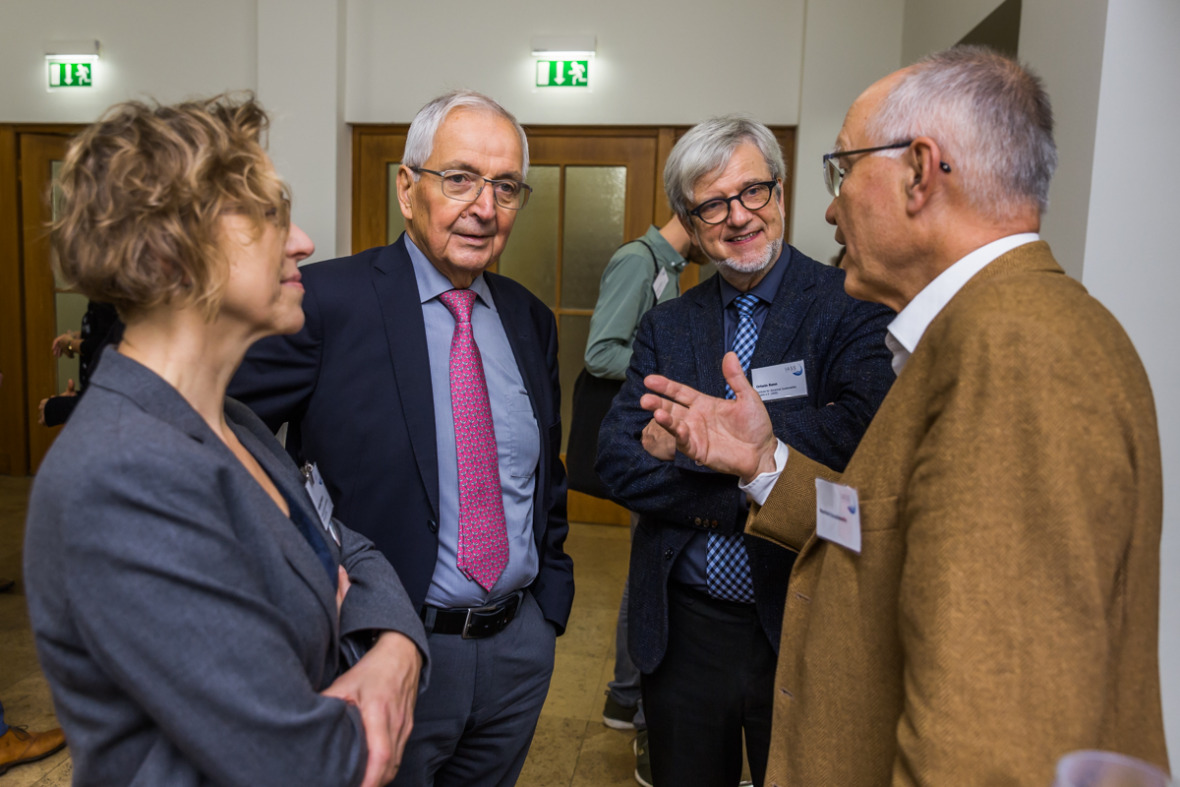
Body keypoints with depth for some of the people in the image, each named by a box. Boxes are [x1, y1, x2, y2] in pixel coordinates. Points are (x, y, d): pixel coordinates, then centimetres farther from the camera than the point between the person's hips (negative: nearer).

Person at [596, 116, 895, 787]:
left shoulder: (853, 305, -8)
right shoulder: (667, 326, 4)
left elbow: (863, 431, -26)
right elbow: (618, 460, -6)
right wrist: (745, 499, -19)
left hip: (806, 629, -3)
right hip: (683, 630, 4)